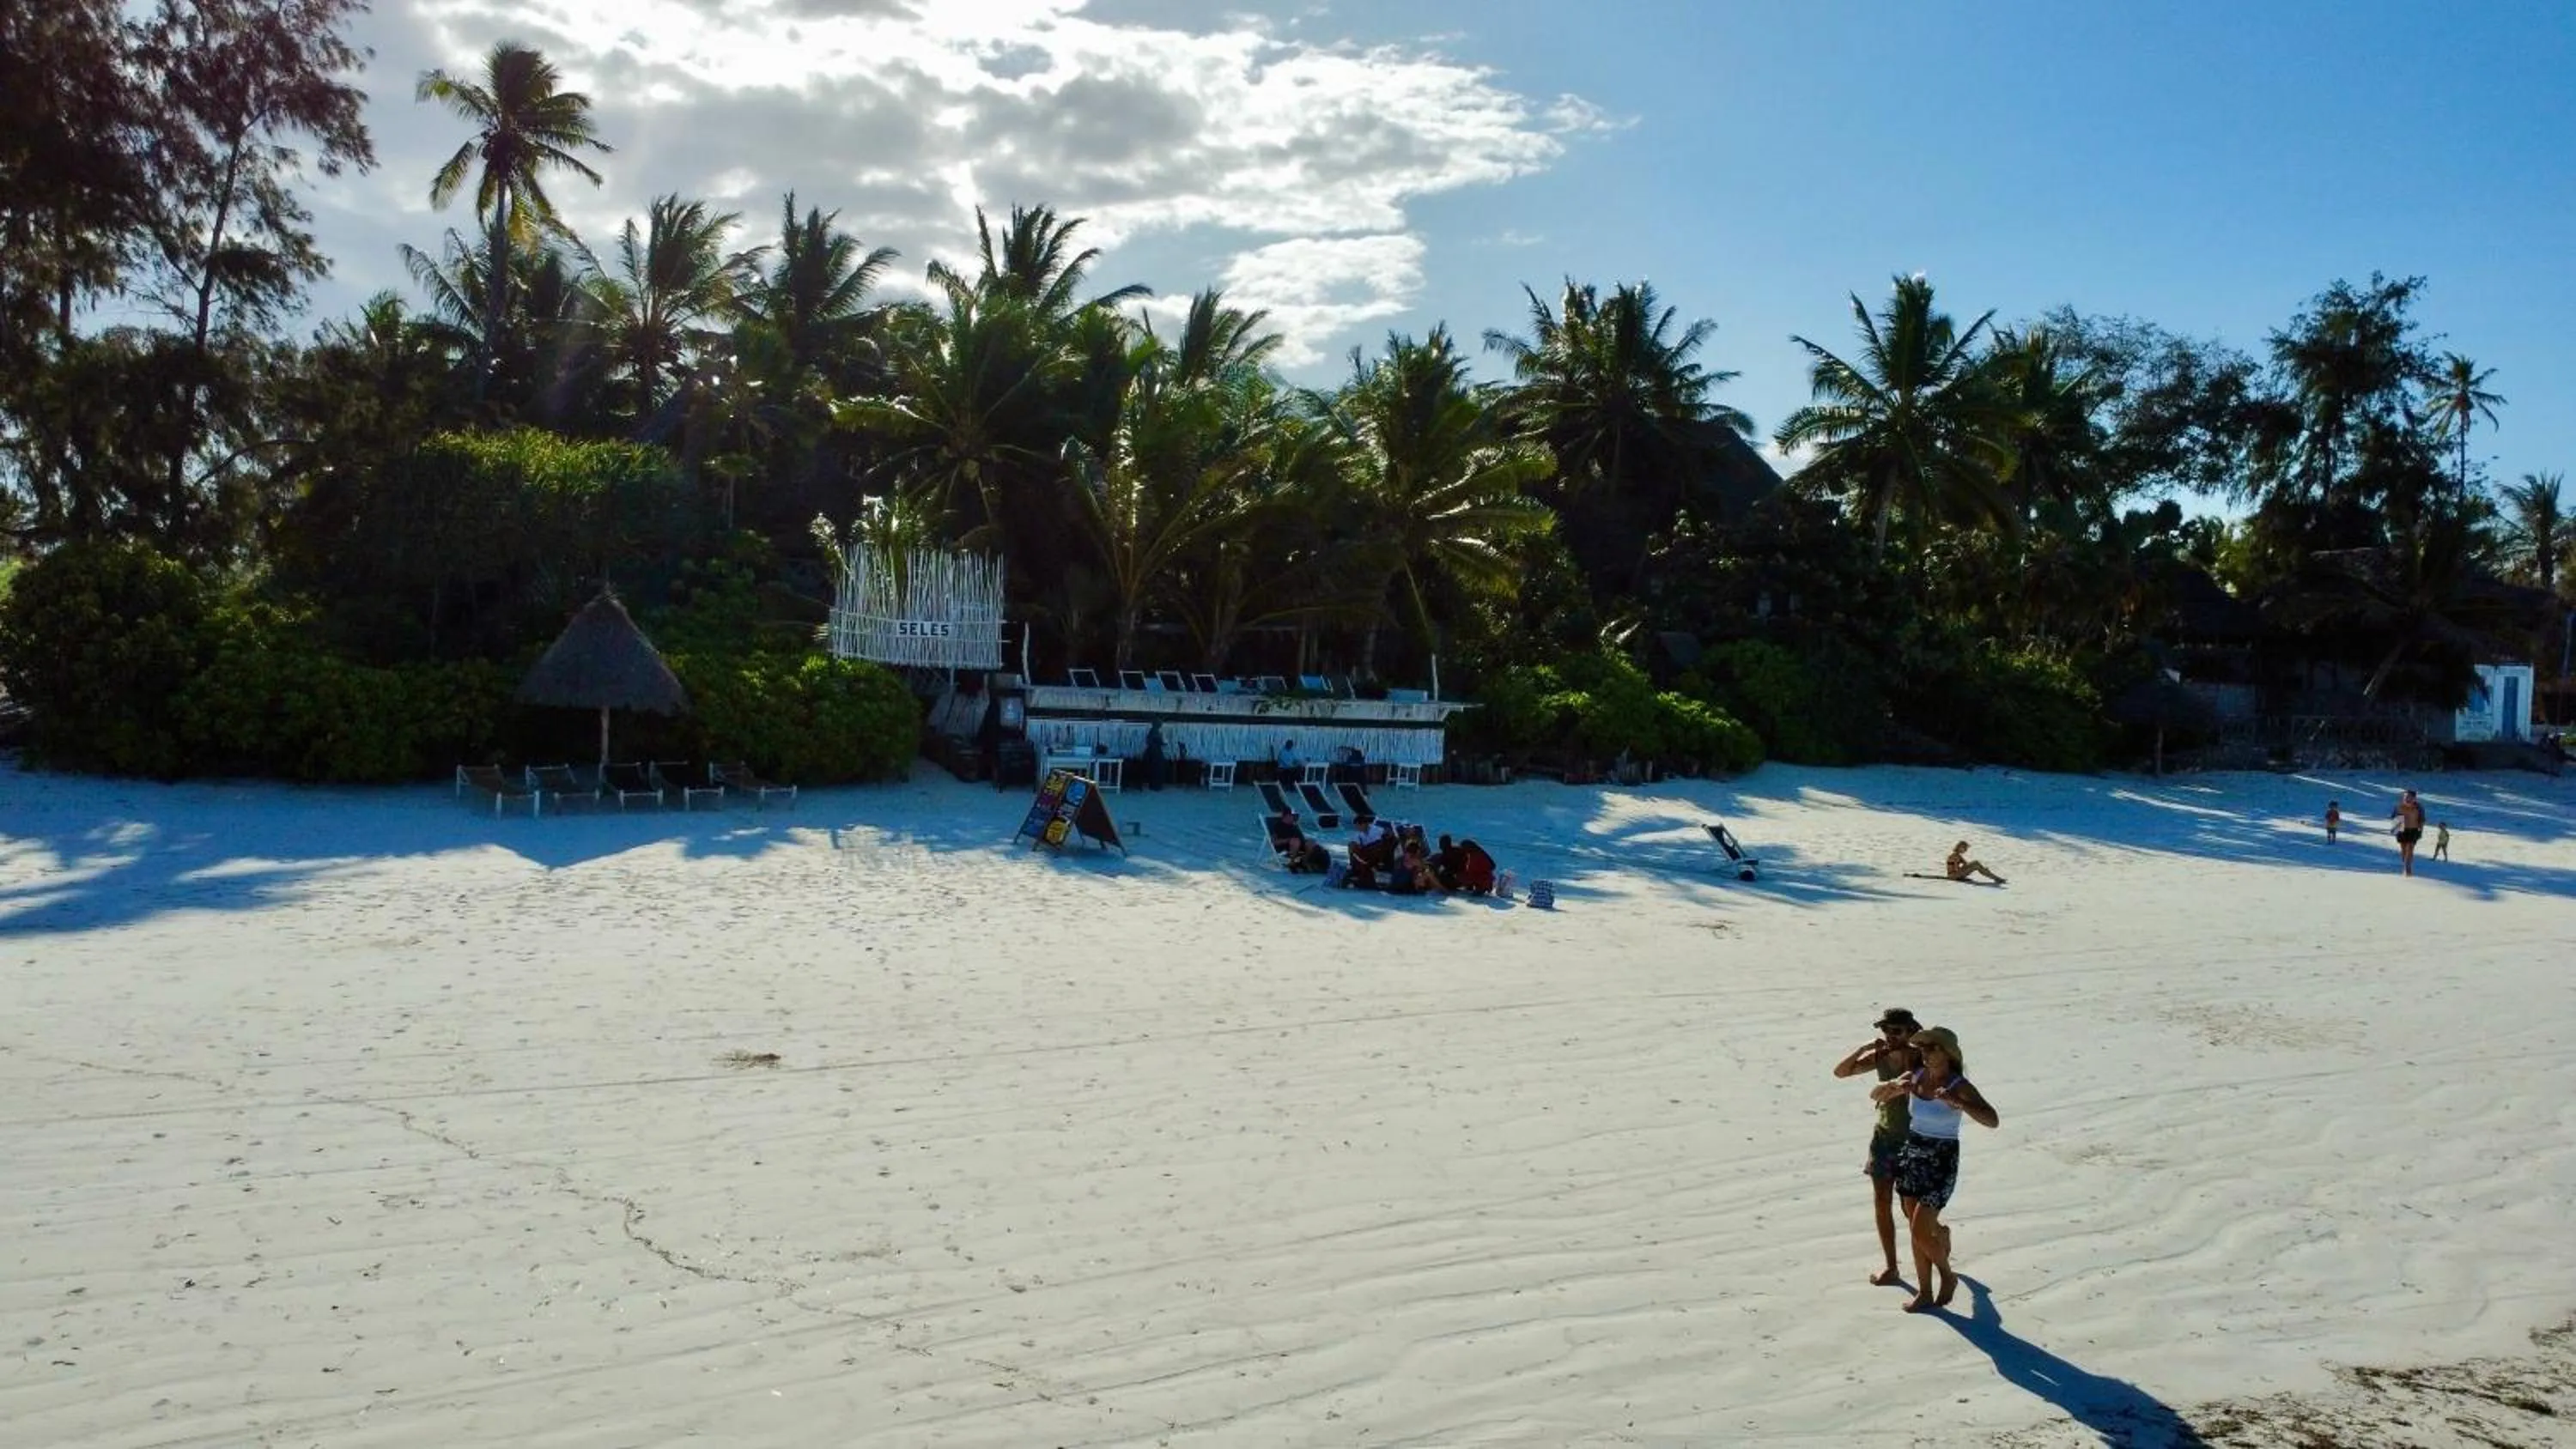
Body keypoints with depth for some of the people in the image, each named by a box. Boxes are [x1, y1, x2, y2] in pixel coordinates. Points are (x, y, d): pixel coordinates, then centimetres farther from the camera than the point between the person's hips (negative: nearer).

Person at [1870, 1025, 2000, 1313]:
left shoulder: (1959, 1087, -15)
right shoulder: (1915, 1077, 1)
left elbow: (1992, 1120, -27)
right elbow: (1875, 1095, 10)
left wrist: (1955, 1102, -39)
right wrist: (1893, 1086, -12)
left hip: (1941, 1163, -6)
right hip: (1911, 1157, 6)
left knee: (1920, 1232, -6)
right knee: (1916, 1230, 11)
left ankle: (1947, 1275, 22)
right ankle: (1924, 1293, 24)